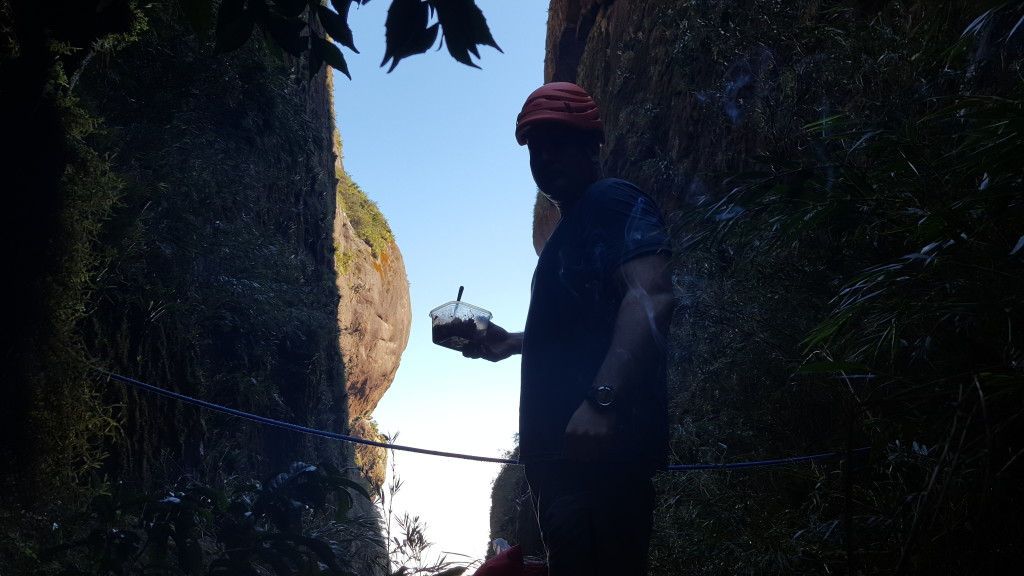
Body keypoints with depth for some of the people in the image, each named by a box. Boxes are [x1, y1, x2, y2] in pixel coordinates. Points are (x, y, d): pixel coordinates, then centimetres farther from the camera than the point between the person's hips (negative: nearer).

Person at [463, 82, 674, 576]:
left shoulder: (614, 201, -6)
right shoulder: (568, 230, 24)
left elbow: (649, 299, -22)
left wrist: (601, 400, -32)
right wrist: (511, 343, 23)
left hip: (599, 442, -11)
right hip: (560, 448, 11)